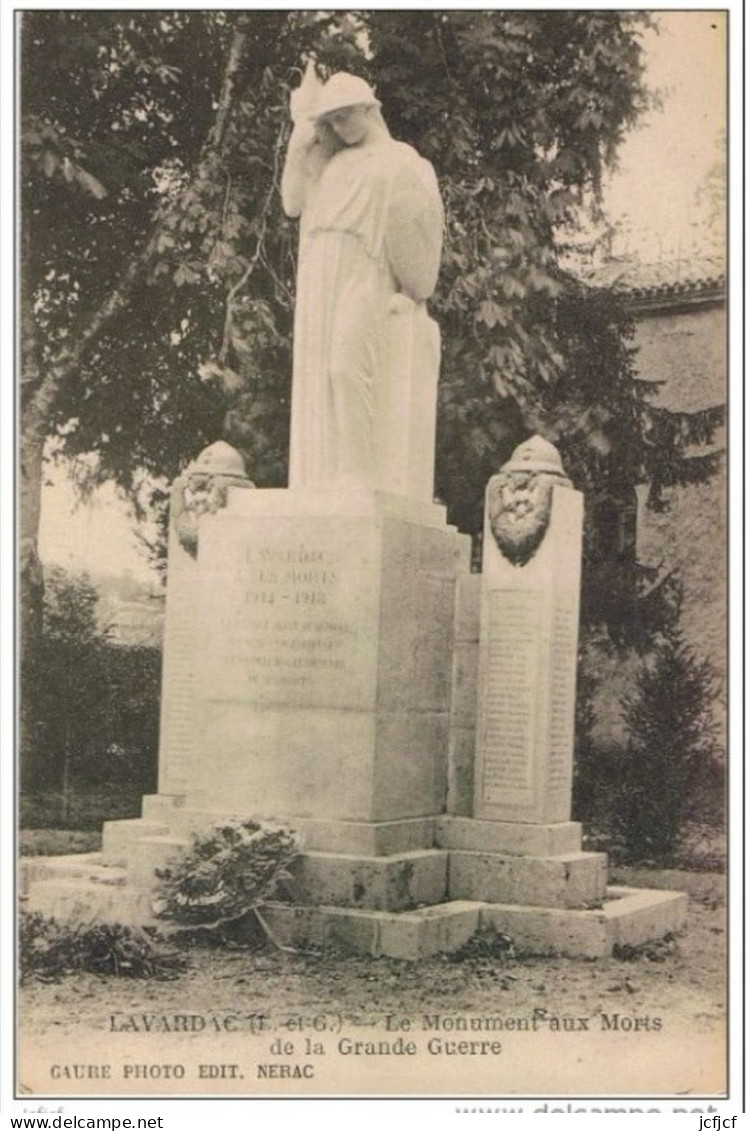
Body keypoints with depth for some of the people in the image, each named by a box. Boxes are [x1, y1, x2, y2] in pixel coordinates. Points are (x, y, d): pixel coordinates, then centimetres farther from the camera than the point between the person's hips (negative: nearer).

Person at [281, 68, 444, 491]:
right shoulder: (330, 164, 25)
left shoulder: (399, 160, 10)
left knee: (347, 367, -22)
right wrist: (302, 146, 12)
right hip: (319, 283, 6)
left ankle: (357, 481, -25)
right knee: (314, 376, -4)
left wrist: (406, 292, -7)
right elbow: (293, 203, 16)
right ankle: (322, 483, -6)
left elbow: (419, 220, 3)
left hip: (362, 278, -6)